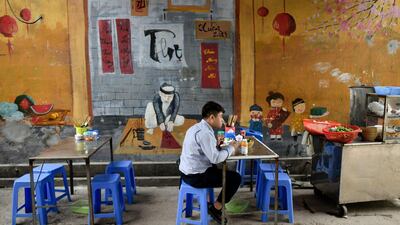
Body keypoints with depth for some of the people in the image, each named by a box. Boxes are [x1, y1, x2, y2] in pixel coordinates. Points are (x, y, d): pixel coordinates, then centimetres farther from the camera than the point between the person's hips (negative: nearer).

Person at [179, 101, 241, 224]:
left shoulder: (198, 127, 9)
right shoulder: (204, 132, -22)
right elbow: (215, 158, -24)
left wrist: (226, 147, 4)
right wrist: (231, 148, -10)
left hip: (187, 172, 10)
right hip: (196, 176, -10)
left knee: (216, 169, 34)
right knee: (236, 177, -2)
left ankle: (209, 202, 33)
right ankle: (215, 208, 10)